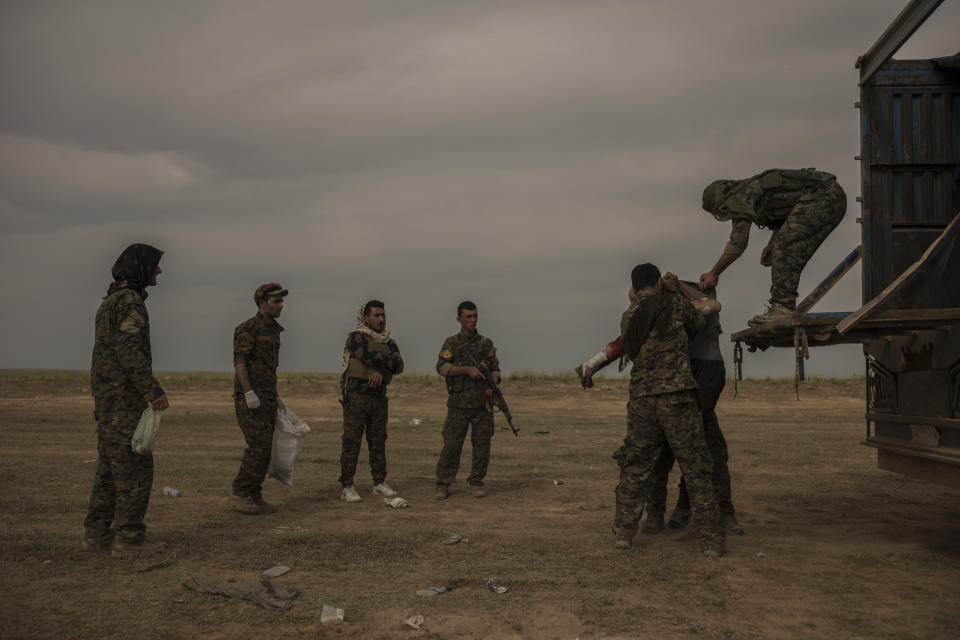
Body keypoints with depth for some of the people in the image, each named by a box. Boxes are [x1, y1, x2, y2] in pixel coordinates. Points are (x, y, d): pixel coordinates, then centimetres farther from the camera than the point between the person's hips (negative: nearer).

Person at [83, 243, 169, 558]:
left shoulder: (111, 301, 18)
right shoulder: (129, 300, -15)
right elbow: (129, 350, -25)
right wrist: (154, 391, -23)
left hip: (107, 397, 10)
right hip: (124, 399, -10)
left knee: (110, 467, 14)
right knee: (136, 469, -5)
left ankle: (97, 534, 18)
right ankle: (128, 540, -1)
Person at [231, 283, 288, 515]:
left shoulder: (273, 331, 18)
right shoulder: (247, 328, -9)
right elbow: (239, 361, -17)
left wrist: (275, 397, 20)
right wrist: (249, 393, -25)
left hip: (266, 398, 9)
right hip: (248, 397, -9)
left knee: (264, 448, 6)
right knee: (259, 446, -14)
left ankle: (254, 497, 11)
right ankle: (240, 493, -3)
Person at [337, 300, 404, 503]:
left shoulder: (389, 342, 13)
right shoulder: (356, 337, -4)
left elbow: (398, 366, -2)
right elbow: (369, 357, -21)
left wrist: (381, 370, -19)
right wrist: (390, 360, -8)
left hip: (378, 397, 6)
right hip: (356, 396, -5)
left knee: (378, 442, 9)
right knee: (352, 442, -5)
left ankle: (380, 483, 17)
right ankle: (347, 487, -3)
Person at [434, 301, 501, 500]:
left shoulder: (486, 343, 11)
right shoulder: (451, 343, 4)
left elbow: (495, 369, 11)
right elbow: (441, 367, -8)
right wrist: (468, 370, -18)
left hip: (482, 403, 2)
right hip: (459, 404, -2)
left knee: (482, 446, 3)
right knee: (451, 444, -2)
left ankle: (476, 482, 17)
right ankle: (443, 485, 7)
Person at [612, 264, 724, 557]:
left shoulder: (627, 319, 12)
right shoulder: (675, 303, 3)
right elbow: (696, 324, 22)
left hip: (642, 401, 3)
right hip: (677, 398, -3)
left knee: (635, 469, 16)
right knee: (697, 471, 5)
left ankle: (623, 532, 14)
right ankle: (711, 541, 6)